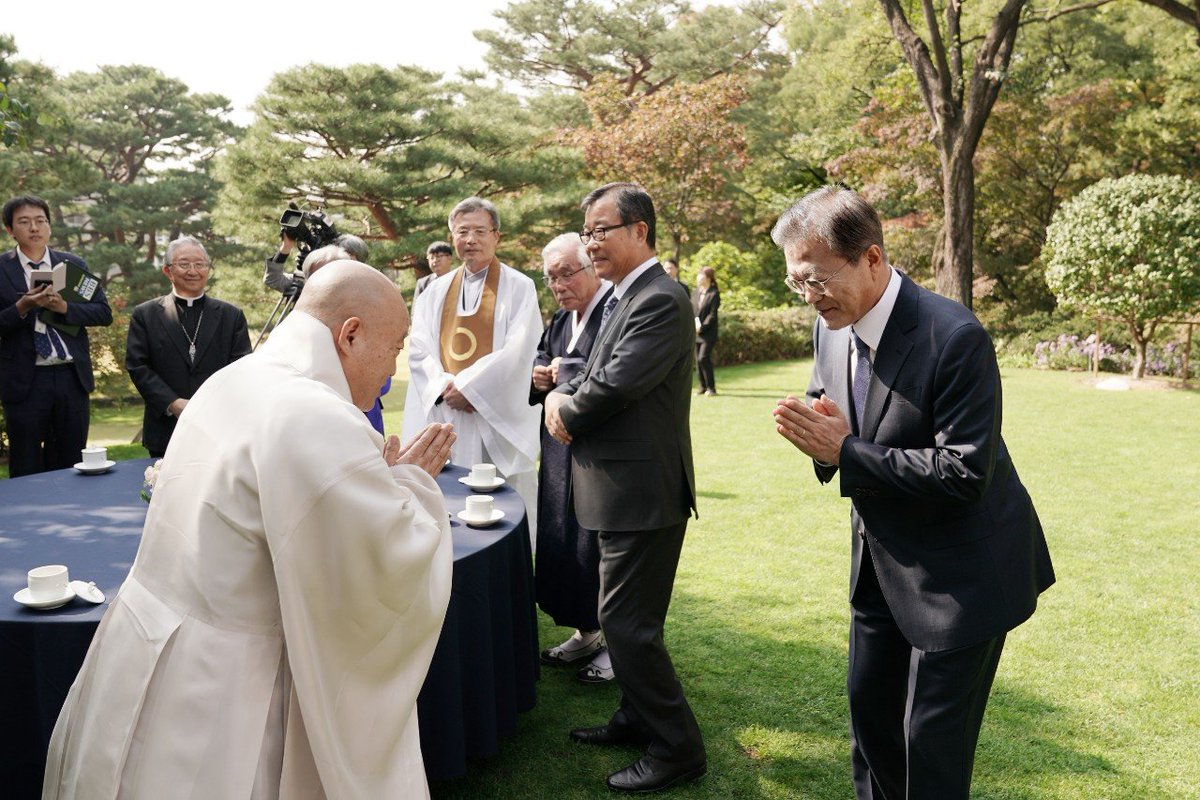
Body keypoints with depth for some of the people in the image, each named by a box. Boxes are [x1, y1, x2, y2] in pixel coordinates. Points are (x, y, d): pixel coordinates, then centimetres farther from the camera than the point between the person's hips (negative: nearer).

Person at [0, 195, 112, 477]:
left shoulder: (74, 265, 6)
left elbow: (104, 313, 2)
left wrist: (64, 307, -13)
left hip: (72, 377, 2)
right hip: (24, 381, -2)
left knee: (70, 463, 11)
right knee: (26, 471, 6)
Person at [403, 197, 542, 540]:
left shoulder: (518, 288, 1)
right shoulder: (437, 291, 14)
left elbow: (519, 351, -10)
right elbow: (418, 348, 7)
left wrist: (468, 386, -13)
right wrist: (445, 385, -12)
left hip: (498, 419, -3)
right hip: (442, 416, 4)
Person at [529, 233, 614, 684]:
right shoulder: (560, 321, 14)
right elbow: (540, 366, 22)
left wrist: (565, 375, -16)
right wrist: (540, 378, -1)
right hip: (562, 452, 9)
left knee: (600, 543, -1)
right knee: (562, 542, 13)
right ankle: (586, 633, 29)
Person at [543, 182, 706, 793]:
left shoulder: (661, 301, -18)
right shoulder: (622, 298, 15)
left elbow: (615, 383, -24)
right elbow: (594, 373, 16)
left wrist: (565, 411, -6)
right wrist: (561, 397, -5)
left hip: (642, 491, -10)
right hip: (625, 489, 10)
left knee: (627, 622, -3)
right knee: (628, 617, 20)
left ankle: (676, 748, 11)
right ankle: (638, 719, 36)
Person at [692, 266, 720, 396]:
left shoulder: (714, 294, -7)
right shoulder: (696, 292, 12)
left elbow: (712, 315, -11)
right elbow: (691, 310, 11)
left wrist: (702, 327, -17)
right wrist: (694, 322, -6)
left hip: (708, 333, -6)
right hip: (696, 332, 6)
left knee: (703, 358, -14)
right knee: (698, 360, 7)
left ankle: (711, 387, -3)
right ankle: (703, 387, 16)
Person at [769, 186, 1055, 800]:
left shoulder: (954, 337, -26)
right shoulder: (832, 327, -2)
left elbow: (966, 474, -28)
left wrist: (845, 451, -27)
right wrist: (816, 429, -13)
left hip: (959, 572, -7)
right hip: (879, 560, 7)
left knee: (932, 743, 5)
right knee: (868, 710, 19)